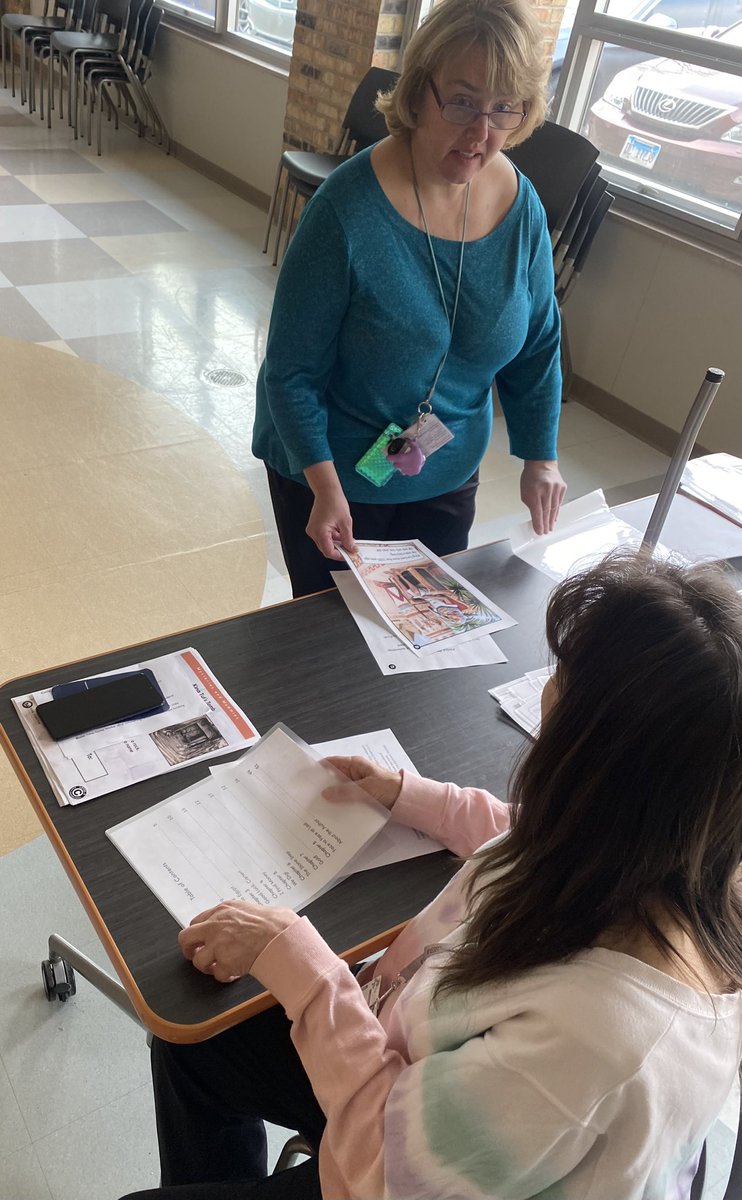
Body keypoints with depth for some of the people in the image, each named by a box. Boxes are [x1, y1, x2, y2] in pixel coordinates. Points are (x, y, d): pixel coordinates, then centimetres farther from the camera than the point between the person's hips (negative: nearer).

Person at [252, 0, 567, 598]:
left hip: (450, 478, 4)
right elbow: (293, 370, -19)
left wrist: (540, 456, 0)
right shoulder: (349, 208, -24)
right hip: (332, 475, -4)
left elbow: (538, 346, 4)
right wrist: (325, 485, -23)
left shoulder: (522, 207, -8)